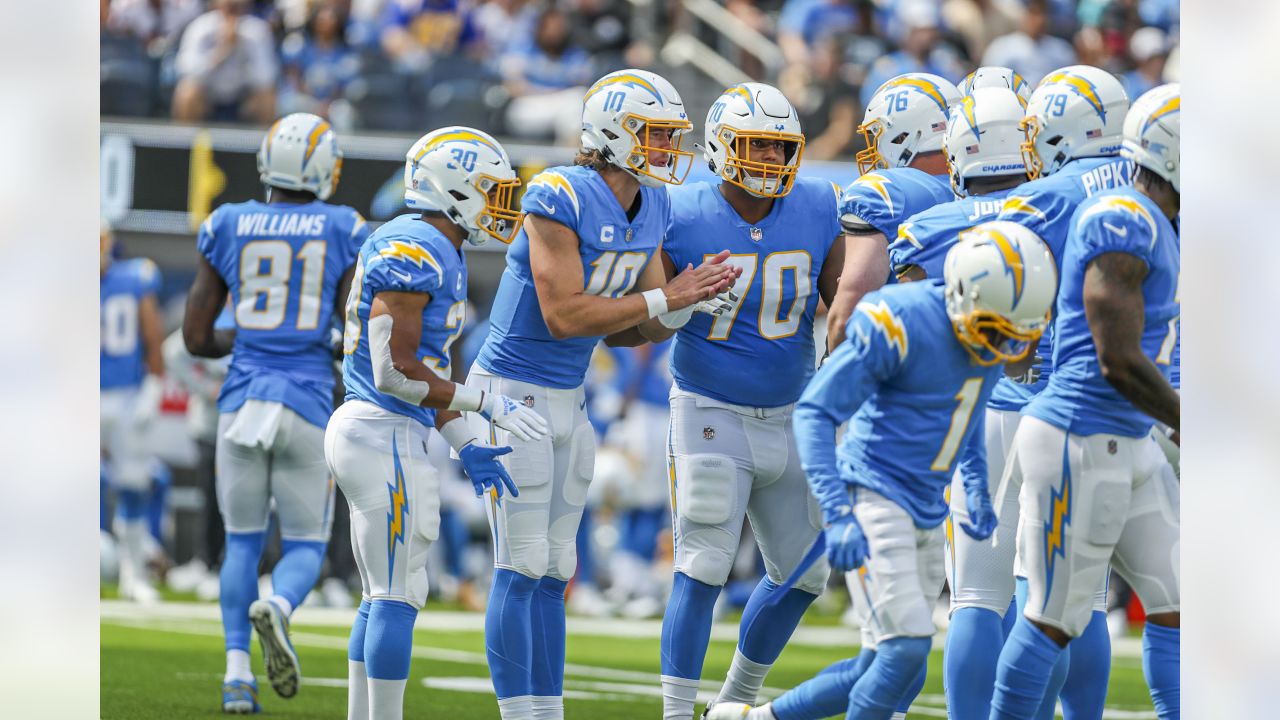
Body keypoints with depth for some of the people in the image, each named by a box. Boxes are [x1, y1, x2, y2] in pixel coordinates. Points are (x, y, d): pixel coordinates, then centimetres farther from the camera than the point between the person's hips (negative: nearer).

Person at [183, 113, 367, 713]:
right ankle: (275, 608, -25)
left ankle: (237, 672, 1)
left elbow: (196, 338, 7)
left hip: (241, 399, 2)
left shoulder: (227, 228, 5)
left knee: (243, 541, 16)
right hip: (307, 404, -2)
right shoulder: (342, 232, 0)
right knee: (305, 547, 10)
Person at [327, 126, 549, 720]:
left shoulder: (441, 254, 16)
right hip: (385, 433, -10)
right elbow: (394, 372, -20)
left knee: (383, 598, 13)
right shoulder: (413, 251, -16)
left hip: (362, 428, 10)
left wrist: (466, 448, 14)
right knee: (398, 595, -7)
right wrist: (487, 404, -18)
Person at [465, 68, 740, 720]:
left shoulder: (651, 209, 5)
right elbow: (564, 315, -24)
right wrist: (664, 298, -20)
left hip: (568, 398, 9)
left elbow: (648, 325, 10)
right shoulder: (561, 197, -20)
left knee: (553, 573, 11)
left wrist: (697, 294, -10)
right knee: (521, 568, -7)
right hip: (513, 392, -9)